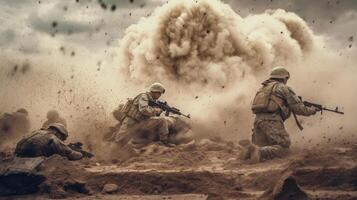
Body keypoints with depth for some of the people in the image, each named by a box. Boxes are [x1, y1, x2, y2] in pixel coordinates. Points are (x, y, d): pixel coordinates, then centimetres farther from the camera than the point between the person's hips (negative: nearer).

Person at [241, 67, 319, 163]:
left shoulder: (263, 88, 29)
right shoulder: (284, 88, 8)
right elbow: (299, 108, 5)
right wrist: (311, 110, 23)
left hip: (258, 120, 7)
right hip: (272, 121, -7)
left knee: (262, 147, 16)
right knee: (283, 148, -2)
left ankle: (250, 149, -17)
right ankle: (259, 152, -27)